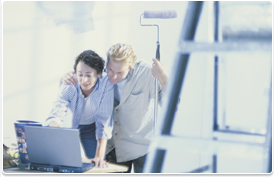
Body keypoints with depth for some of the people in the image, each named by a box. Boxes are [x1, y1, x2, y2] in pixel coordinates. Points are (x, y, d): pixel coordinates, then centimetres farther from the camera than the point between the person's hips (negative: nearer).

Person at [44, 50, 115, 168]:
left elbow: (104, 122, -31)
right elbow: (55, 115, -36)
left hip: (92, 128, 0)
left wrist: (99, 156, -37)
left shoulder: (107, 83, -31)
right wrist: (55, 123, -62)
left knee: (97, 166, -7)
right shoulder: (68, 87, -29)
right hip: (69, 126, 0)